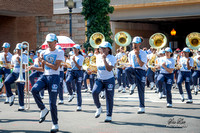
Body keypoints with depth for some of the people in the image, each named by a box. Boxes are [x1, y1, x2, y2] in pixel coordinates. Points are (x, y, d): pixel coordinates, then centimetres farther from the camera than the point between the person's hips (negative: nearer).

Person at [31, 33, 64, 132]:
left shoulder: (59, 53, 0)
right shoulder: (44, 53, 14)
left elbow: (55, 67, -11)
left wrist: (44, 62, -10)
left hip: (54, 77, -4)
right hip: (45, 76, 5)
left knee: (52, 102, -6)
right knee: (34, 89, -25)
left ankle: (55, 125, 6)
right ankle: (43, 109, -6)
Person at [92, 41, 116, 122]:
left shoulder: (111, 58, -11)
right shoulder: (98, 57, 7)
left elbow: (109, 69, -26)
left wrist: (104, 59, -27)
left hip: (109, 80, -4)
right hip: (99, 79, 4)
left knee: (109, 98, -1)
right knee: (94, 92, -21)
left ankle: (109, 116, 12)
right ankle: (99, 108, 3)